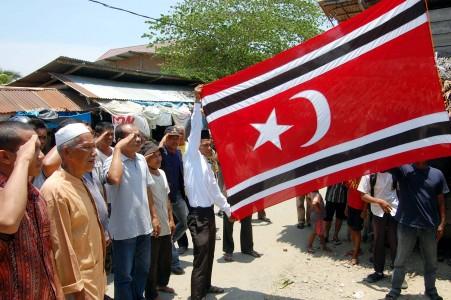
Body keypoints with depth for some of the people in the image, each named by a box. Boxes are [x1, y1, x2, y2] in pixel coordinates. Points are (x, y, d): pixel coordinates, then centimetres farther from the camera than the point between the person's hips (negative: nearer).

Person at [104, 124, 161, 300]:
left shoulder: (141, 160, 5)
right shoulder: (113, 161, -16)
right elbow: (114, 179, -39)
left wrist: (154, 216, 13)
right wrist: (117, 148, -28)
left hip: (144, 226, 7)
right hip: (124, 229, -7)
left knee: (142, 270, 22)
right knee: (124, 275, 8)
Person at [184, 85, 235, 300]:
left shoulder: (205, 162, 16)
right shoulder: (191, 156, -7)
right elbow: (195, 129, -19)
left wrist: (227, 209, 15)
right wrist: (198, 102, -23)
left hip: (209, 212, 9)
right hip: (198, 214, -9)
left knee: (209, 253, 19)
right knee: (201, 257, -6)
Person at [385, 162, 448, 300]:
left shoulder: (437, 174, 3)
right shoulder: (404, 169, -4)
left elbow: (441, 200, 7)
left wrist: (442, 223, 4)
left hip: (430, 226, 2)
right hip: (407, 225, -2)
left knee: (431, 261, 16)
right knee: (400, 260, 9)